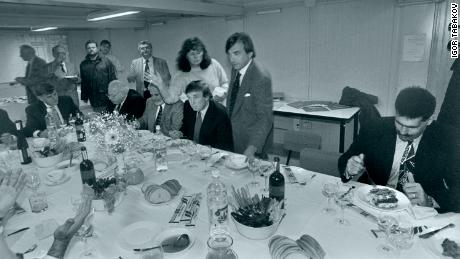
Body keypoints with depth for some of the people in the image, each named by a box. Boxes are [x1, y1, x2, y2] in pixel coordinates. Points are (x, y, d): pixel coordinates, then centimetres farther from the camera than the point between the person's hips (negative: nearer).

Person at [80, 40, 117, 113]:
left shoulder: (106, 61, 3)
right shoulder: (83, 64, 11)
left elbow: (113, 78, 0)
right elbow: (83, 82, 12)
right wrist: (84, 97, 8)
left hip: (107, 96, -2)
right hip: (93, 98, 2)